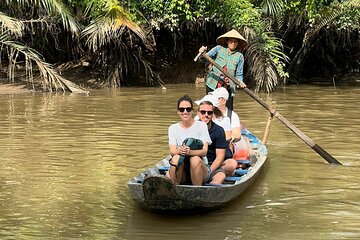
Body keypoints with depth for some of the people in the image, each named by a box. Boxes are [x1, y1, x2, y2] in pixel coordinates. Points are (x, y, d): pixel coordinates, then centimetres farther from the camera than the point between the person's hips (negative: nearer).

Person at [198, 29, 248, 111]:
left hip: (228, 88, 1)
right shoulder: (219, 49, 3)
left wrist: (240, 82, -13)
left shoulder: (239, 56, 4)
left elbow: (239, 74, 7)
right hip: (213, 85, 0)